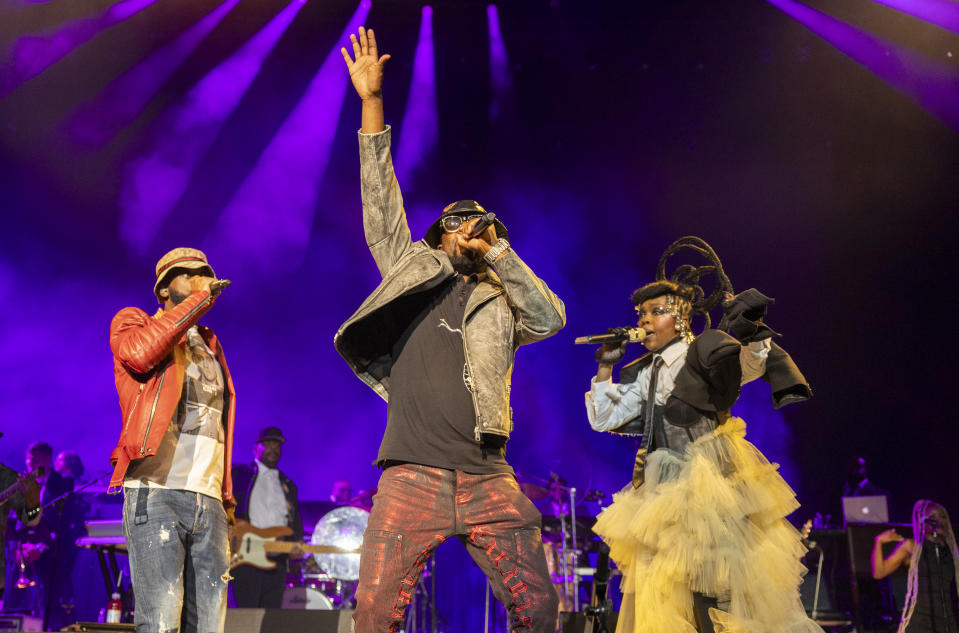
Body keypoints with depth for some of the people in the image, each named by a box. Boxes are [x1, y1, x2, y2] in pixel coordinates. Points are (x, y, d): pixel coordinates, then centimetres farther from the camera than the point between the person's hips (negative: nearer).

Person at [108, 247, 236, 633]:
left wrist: (225, 501, 16)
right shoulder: (133, 322, 13)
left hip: (209, 503, 6)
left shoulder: (211, 349, 28)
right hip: (156, 494, -5)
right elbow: (140, 352, -14)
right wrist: (199, 299, -6)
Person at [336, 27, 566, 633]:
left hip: (489, 480, 2)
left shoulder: (501, 301, 18)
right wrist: (372, 102, 6)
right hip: (412, 476, -1)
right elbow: (381, 205, 10)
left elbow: (552, 318, 2)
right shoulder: (414, 270, 16)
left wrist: (498, 251, 4)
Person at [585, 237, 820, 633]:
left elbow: (752, 364, -22)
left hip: (714, 484, -6)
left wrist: (749, 332, -41)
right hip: (665, 491, 7)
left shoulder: (705, 352, -6)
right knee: (662, 600, 9)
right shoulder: (643, 375, 13)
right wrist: (605, 367, 5)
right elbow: (605, 420, 13)